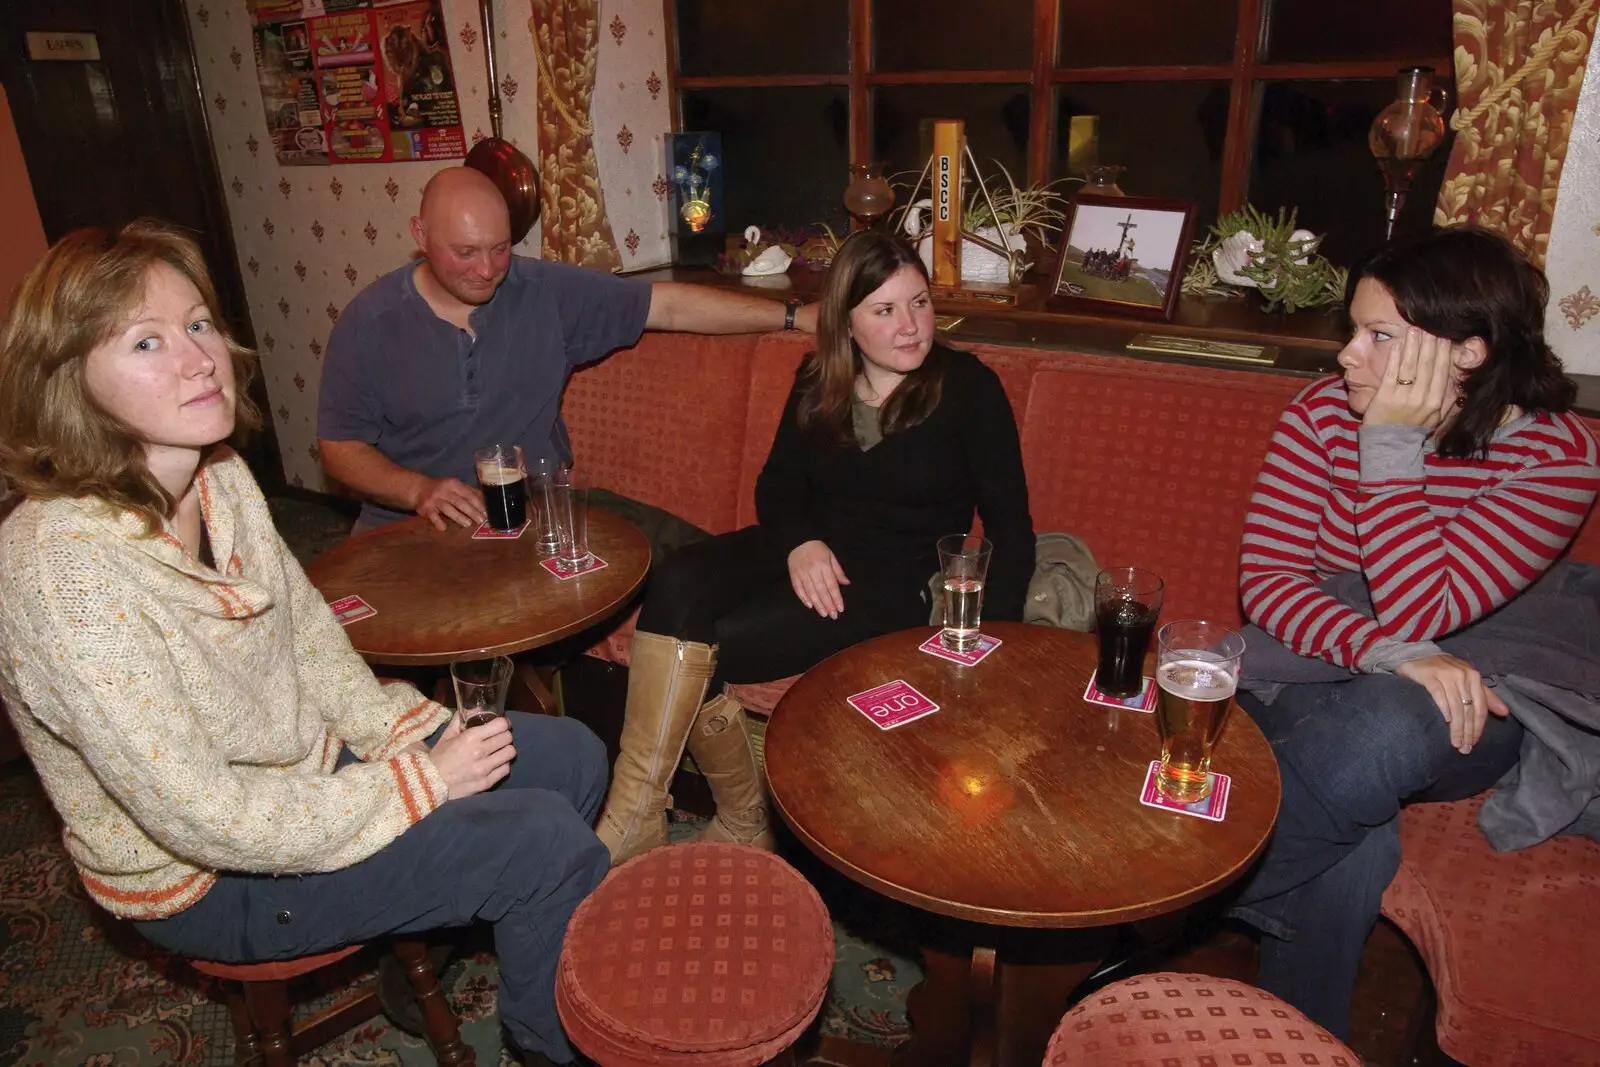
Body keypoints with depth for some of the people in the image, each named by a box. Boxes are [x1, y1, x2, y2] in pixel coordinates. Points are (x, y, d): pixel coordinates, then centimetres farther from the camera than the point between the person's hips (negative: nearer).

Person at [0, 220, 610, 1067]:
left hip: (303, 768, 8)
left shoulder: (221, 477, -7)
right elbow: (207, 819, -28)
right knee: (547, 841, -17)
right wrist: (420, 784, -21)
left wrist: (407, 731, -6)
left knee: (571, 756, 6)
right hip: (206, 881, -8)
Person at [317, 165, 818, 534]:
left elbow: (668, 305, -3)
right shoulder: (370, 321, -4)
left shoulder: (548, 292, -3)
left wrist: (794, 316, -7)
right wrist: (419, 489, -20)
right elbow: (340, 445, -1)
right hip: (407, 525, -1)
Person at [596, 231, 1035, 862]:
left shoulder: (969, 389, -2)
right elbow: (777, 486, 13)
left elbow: (1009, 525, -3)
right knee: (676, 584, -27)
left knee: (704, 646, -24)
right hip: (807, 554, 5)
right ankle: (632, 818, -15)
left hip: (898, 582, -4)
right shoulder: (818, 383, 11)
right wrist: (798, 542, -11)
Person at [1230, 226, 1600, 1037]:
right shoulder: (1325, 410, -5)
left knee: (1376, 732, -38)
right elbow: (1265, 580, -10)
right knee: (1357, 846, -31)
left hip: (1457, 715, -1)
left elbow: (1414, 616, -23)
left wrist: (1391, 445, -24)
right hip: (1308, 671, 2)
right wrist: (1390, 654, -26)